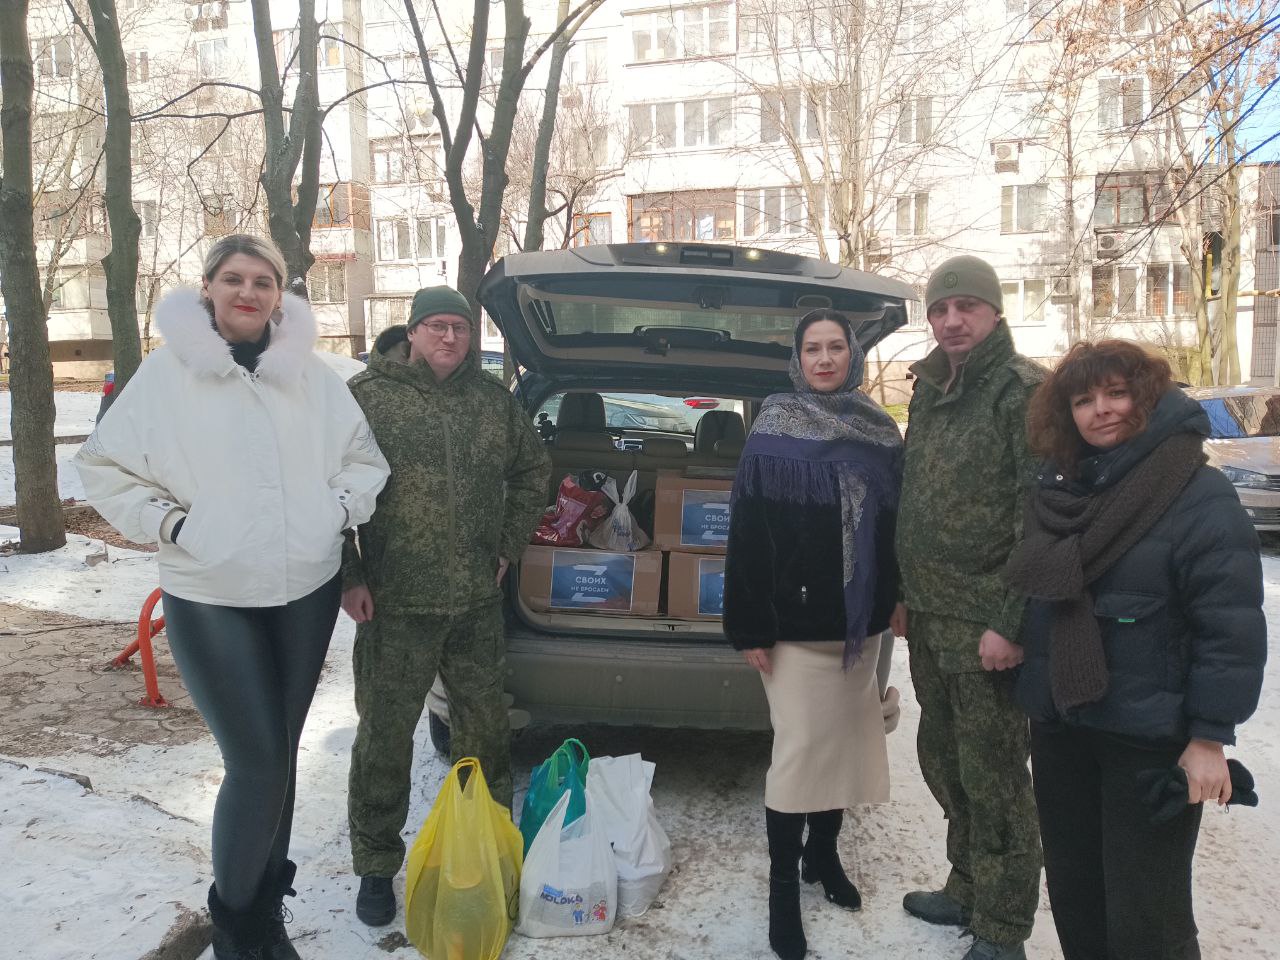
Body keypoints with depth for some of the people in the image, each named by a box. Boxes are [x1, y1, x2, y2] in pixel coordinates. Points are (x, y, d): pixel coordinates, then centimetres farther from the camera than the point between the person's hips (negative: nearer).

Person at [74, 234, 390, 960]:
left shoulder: (313, 374, 3)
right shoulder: (167, 372, -4)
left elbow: (363, 459, 10)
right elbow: (104, 466, 2)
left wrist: (339, 508, -5)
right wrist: (167, 523, -9)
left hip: (308, 590, 3)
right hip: (210, 600, -3)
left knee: (280, 752, 15)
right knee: (257, 761, -6)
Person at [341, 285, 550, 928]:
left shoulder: (493, 400, 7)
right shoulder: (368, 395, -6)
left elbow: (532, 470, 19)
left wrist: (509, 544, 11)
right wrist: (349, 575, -10)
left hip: (479, 599, 4)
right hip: (395, 604, -4)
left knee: (484, 724, 16)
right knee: (385, 734, 6)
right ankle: (376, 866, 25)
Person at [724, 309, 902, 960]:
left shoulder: (878, 430, 7)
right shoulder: (774, 430, -6)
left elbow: (895, 520, 10)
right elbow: (746, 533, -10)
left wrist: (890, 600, 6)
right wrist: (751, 626, -13)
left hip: (860, 620, 5)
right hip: (797, 621, -4)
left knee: (843, 741, 14)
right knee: (799, 750, -1)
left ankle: (823, 854, 34)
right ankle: (783, 888, 13)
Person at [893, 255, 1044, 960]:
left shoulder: (1024, 392, -12)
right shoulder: (928, 393, 13)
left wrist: (1010, 623, -20)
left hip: (985, 624, -8)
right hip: (928, 617, 8)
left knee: (992, 777, 4)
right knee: (943, 761, 19)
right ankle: (967, 891, 38)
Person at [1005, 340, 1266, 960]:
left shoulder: (1201, 498, -14)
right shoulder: (1054, 488, 6)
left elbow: (1231, 627, -16)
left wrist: (1210, 735, -17)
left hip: (1151, 739, -6)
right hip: (1060, 726, 6)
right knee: (1072, 891, 19)